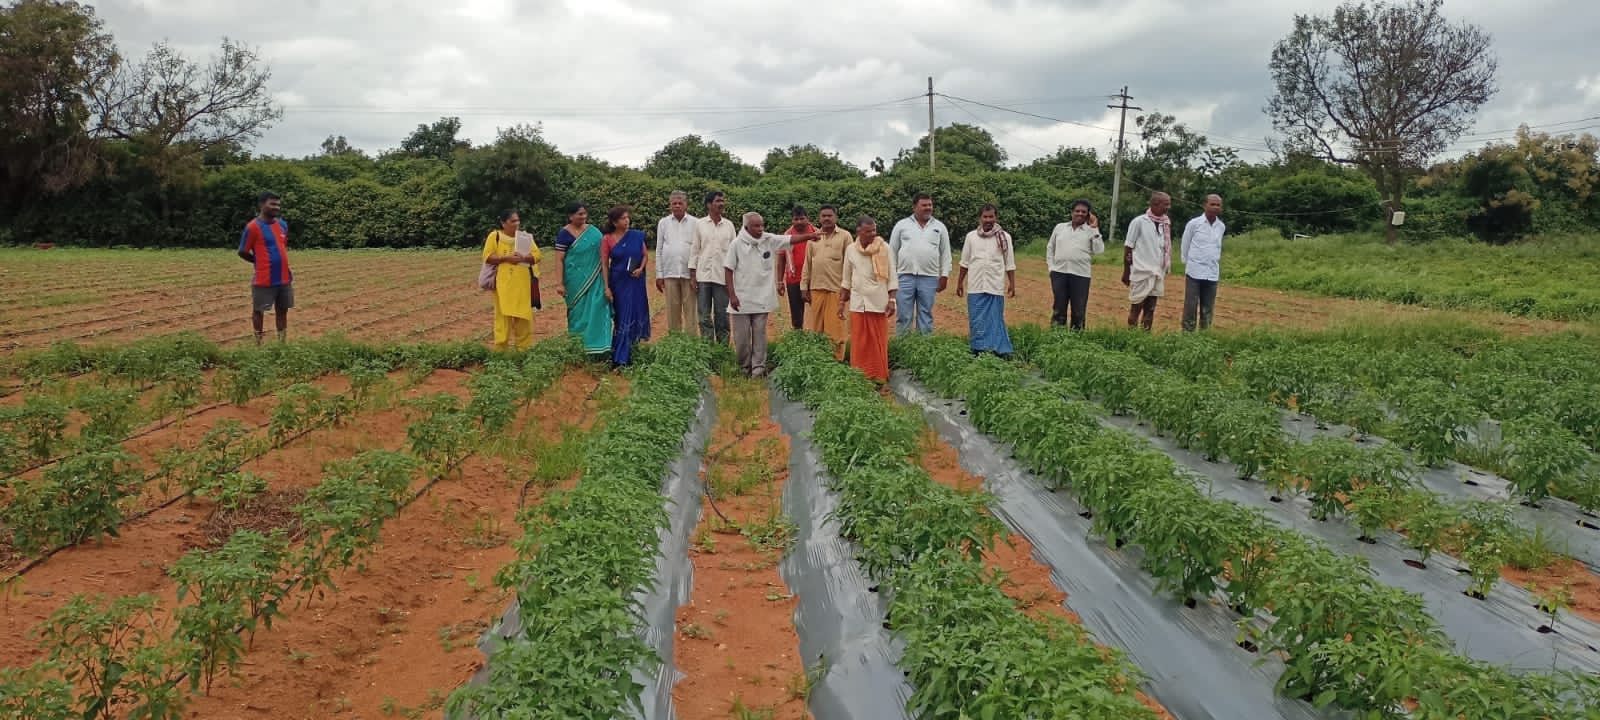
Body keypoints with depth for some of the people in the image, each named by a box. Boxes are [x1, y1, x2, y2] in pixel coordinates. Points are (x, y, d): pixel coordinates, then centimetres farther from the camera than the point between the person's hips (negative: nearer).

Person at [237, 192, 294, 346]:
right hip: (264, 280, -6)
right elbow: (242, 252, -7)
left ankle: (282, 342, 23)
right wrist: (261, 263, 3)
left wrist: (281, 262, 11)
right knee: (258, 310, 6)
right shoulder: (253, 227, -13)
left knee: (282, 310, 13)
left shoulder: (283, 224, 7)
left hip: (284, 277, 6)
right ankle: (259, 343, 16)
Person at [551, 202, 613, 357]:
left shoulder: (593, 231, 7)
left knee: (597, 309, -3)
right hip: (576, 280, -3)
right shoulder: (564, 234, -5)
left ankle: (598, 345, 1)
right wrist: (560, 284, -14)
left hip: (594, 280, 3)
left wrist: (605, 280, 11)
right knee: (579, 311, 2)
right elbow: (559, 260, -7)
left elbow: (601, 254, 15)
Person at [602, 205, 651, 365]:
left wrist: (641, 268, -11)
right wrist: (606, 288, -10)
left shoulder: (637, 236, 0)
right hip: (618, 282, -2)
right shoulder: (607, 239, -5)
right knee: (622, 316, 2)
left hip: (636, 282, 2)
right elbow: (604, 264, -5)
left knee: (635, 314, 5)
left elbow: (646, 255, 9)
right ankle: (620, 357, 7)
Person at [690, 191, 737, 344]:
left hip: (723, 276, 0)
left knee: (722, 315, 4)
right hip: (703, 275, 0)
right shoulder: (699, 224, 4)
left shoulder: (729, 225, 6)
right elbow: (695, 250, 5)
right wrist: (692, 275, -1)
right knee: (704, 316, 3)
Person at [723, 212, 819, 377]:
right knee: (741, 336, 5)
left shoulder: (769, 240, 1)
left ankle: (758, 367, 9)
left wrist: (810, 235, -18)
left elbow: (791, 239, -3)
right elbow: (728, 270, -5)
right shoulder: (737, 244, -7)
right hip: (741, 299, -2)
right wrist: (732, 295, -9)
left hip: (762, 299, 2)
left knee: (760, 334, 5)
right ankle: (744, 368, 18)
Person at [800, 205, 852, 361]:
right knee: (813, 328, 6)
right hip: (815, 289, 4)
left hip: (836, 289, -4)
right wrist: (804, 287, 8)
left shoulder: (845, 236, 1)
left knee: (835, 329, -1)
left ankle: (837, 360, 7)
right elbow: (807, 264, 13)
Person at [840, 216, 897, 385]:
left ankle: (878, 378, 8)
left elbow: (891, 276, 0)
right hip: (857, 302, 2)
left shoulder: (885, 248, -2)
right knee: (858, 342, 3)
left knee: (878, 341, 0)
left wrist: (891, 300, -7)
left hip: (878, 302, -2)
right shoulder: (851, 249, 5)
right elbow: (846, 279, 13)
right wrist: (842, 302, 10)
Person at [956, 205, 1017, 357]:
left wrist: (1012, 283, 3)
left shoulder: (1004, 237, 2)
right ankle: (978, 350, 9)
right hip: (975, 287, 1)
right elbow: (965, 262, 13)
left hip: (996, 287, -1)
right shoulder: (971, 236, 6)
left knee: (996, 320, 1)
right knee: (976, 321, 3)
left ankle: (1001, 350, 3)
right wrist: (960, 282, 13)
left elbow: (1010, 264, 5)